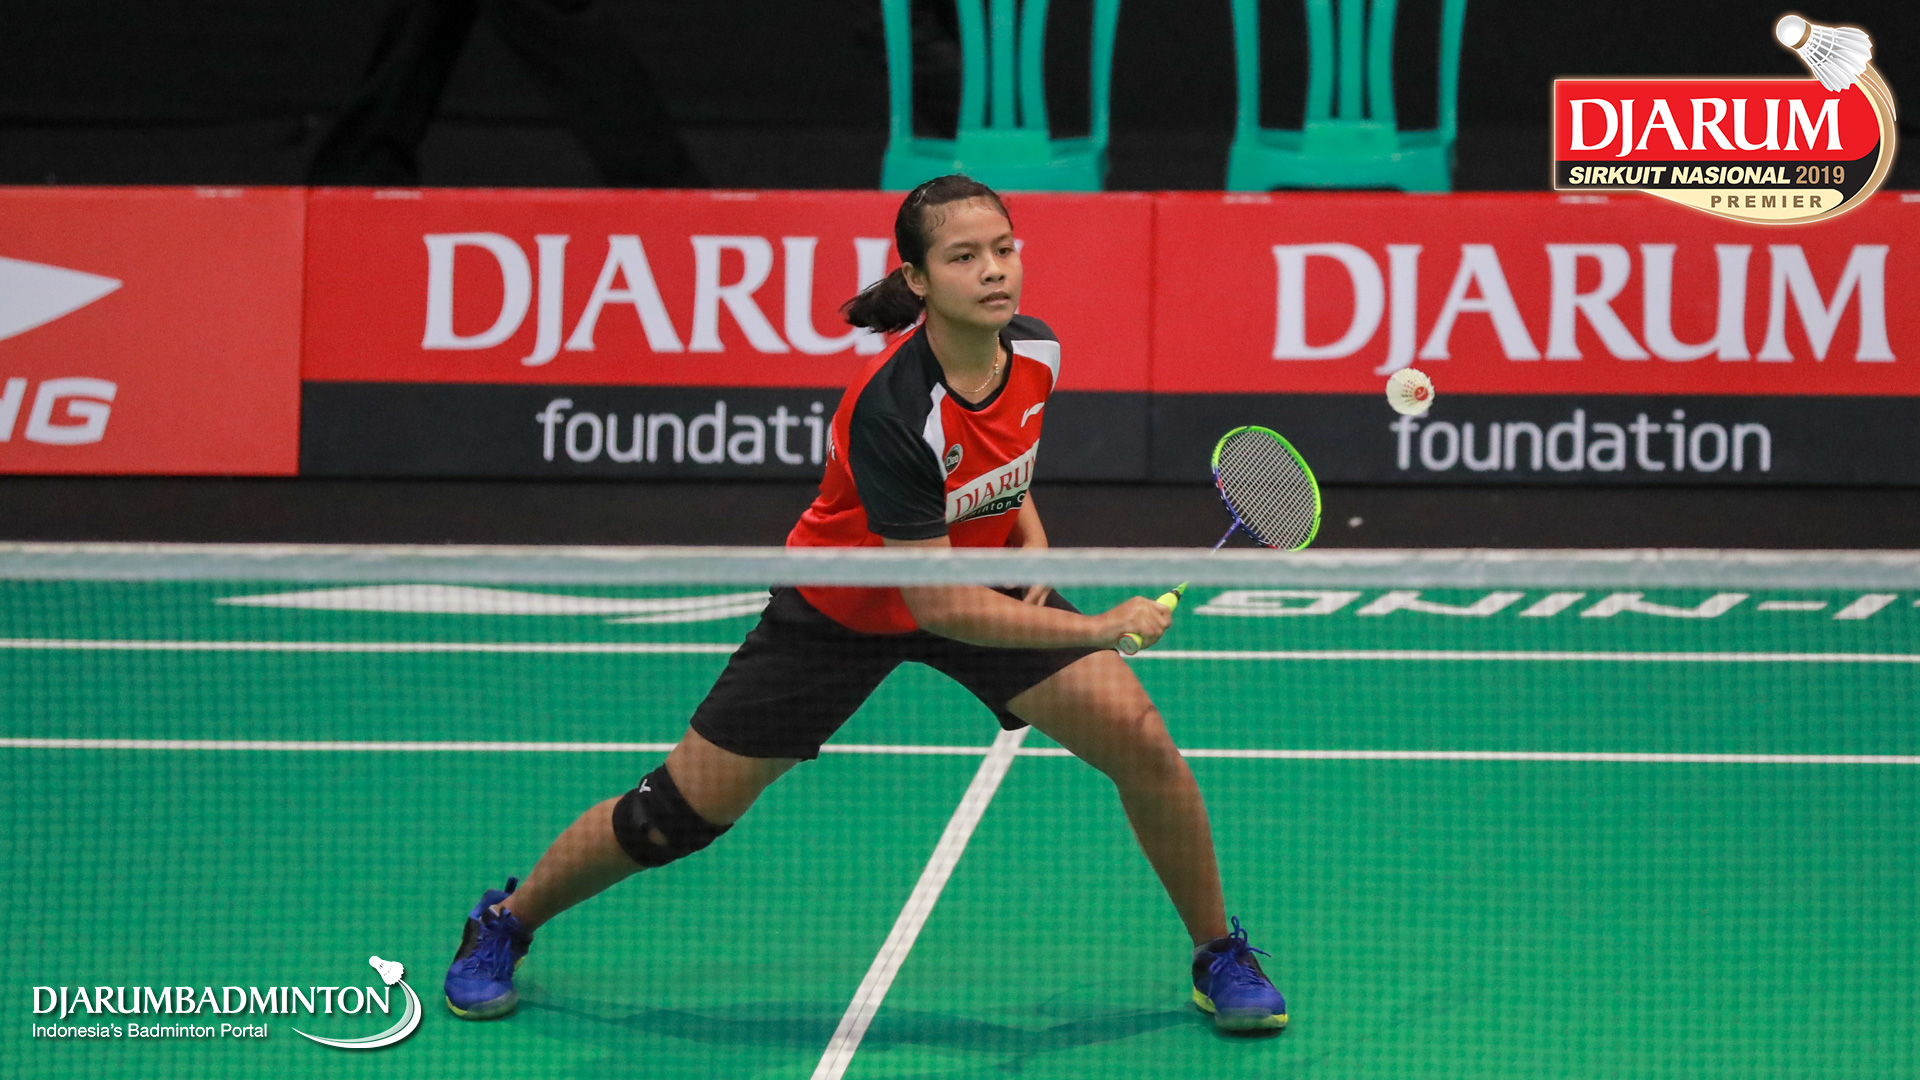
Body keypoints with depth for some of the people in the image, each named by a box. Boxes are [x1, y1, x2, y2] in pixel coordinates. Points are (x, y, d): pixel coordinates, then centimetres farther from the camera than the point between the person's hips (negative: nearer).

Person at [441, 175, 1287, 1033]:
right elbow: (939, 605, -33)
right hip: (846, 606, -5)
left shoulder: (1036, 351, -16)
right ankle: (505, 923, 27)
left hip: (989, 574, 5)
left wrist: (1029, 530, -6)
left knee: (1142, 744, -12)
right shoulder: (891, 410, -36)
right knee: (683, 811, 0)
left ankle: (1220, 959, 11)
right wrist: (1099, 630, -33)